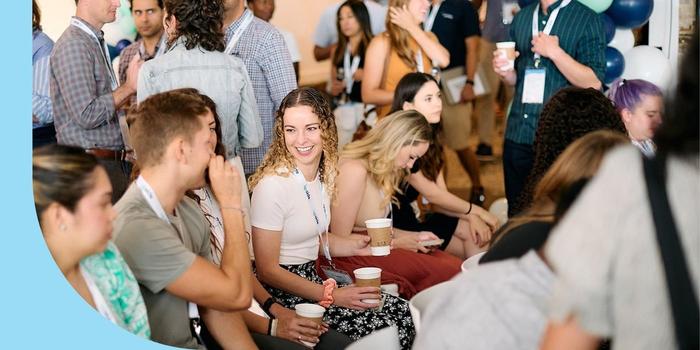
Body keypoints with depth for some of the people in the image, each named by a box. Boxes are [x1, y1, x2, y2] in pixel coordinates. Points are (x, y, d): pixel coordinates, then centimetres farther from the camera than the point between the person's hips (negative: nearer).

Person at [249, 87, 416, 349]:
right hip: (282, 292, -8)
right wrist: (332, 295, -18)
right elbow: (267, 269, -17)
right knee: (380, 328, -17)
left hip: (312, 279, 8)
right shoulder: (272, 185, -20)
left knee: (402, 312, -6)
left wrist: (357, 246, 2)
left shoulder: (324, 175, 5)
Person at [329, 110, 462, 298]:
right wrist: (397, 243, -11)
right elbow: (340, 240, -19)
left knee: (455, 266, -8)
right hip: (349, 260, -10)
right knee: (448, 272, -19)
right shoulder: (354, 171, -18)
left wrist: (414, 236, 7)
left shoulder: (378, 171, 12)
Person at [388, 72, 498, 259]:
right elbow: (431, 194, -14)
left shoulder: (430, 137, 7)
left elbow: (440, 196, 1)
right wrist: (476, 211, -7)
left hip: (414, 216, 8)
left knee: (480, 233, -6)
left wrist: (471, 217, -16)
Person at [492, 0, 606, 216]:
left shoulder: (586, 20, -3)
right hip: (518, 132, 5)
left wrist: (555, 53, -17)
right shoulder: (521, 18, 14)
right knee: (517, 212, 10)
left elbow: (594, 83, -10)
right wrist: (505, 72, 0)